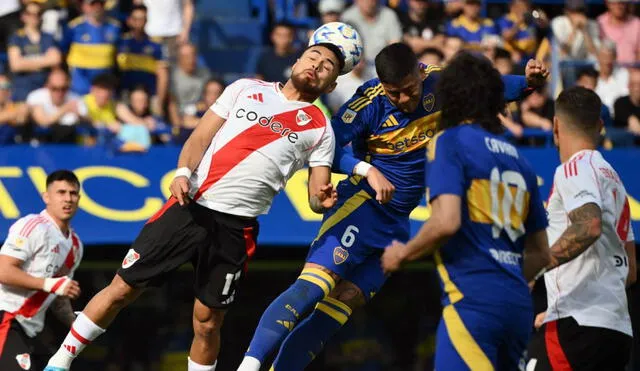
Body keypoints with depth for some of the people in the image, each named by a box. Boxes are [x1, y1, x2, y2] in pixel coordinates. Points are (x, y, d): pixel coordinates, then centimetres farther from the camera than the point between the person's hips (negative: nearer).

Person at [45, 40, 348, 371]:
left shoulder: (319, 128, 9)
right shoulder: (246, 88, 11)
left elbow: (316, 197, 5)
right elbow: (201, 136, 7)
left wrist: (322, 200, -18)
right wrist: (183, 172, -11)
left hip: (235, 228, 0)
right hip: (191, 205, 0)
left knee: (207, 323, 1)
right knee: (122, 289, 0)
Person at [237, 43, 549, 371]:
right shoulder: (368, 104, -16)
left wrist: (526, 81, -1)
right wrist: (367, 169, -29)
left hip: (397, 222, 5)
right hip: (361, 205, -5)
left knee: (347, 298, -3)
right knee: (317, 282, -22)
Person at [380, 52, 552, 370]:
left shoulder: (449, 143, 0)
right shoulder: (516, 159, 20)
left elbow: (446, 222, -14)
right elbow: (541, 254, 23)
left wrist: (402, 253, 2)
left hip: (473, 299, -7)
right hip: (518, 304, 8)